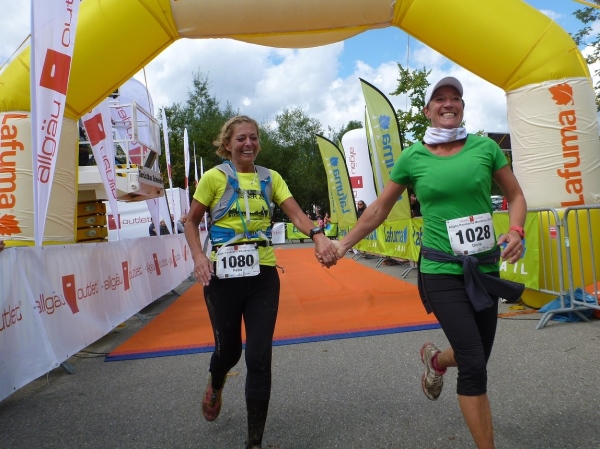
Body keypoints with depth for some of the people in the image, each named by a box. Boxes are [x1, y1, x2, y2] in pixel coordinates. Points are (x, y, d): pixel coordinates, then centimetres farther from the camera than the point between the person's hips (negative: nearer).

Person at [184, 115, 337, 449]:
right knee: (229, 349, 13)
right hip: (223, 276, -1)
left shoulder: (271, 178, 5)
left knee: (259, 358, -1)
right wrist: (198, 256, -11)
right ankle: (215, 386, 53)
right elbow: (191, 222, 5)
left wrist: (318, 236, -26)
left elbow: (296, 213, -7)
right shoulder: (215, 177, -2)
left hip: (263, 275, 2)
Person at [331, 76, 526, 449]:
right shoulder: (412, 158, -3)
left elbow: (516, 196, 9)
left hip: (486, 269, 3)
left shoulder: (485, 147, 0)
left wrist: (516, 230, -11)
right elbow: (379, 210, 6)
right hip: (442, 271, -3)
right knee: (474, 365, -7)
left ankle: (435, 360, 50)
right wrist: (344, 244, 5)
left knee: (476, 359, 15)